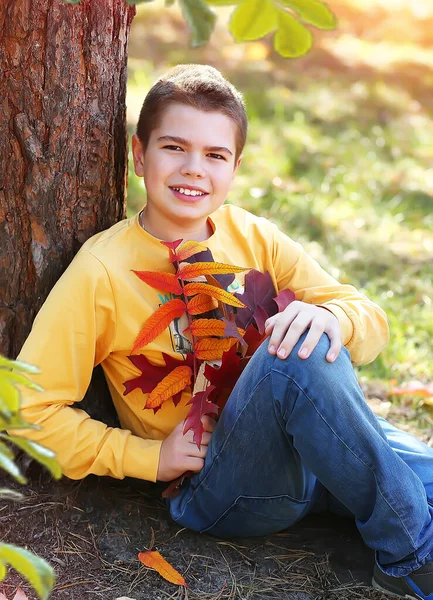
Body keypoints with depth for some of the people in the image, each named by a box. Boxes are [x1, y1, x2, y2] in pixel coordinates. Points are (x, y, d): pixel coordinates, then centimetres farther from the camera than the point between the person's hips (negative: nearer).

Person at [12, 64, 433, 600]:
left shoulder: (252, 237, 7)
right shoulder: (102, 272, -6)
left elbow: (371, 321, 4)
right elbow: (31, 406, -7)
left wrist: (332, 318, -20)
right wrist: (151, 457, -12)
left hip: (321, 453, 4)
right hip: (214, 486, -4)